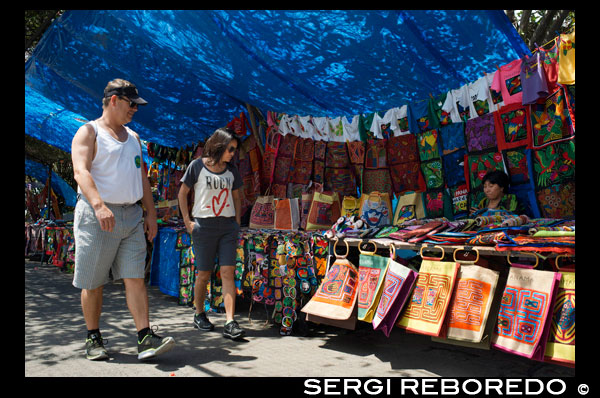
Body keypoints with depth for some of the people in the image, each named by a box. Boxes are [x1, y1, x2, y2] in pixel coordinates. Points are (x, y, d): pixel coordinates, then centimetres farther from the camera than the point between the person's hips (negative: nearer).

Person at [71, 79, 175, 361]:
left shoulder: (132, 137, 19)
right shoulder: (88, 132, -1)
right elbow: (81, 171, -18)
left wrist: (151, 213, 13)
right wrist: (99, 205, -34)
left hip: (132, 216, 5)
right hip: (96, 217, -5)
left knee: (135, 278, -2)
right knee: (93, 283, 4)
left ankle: (145, 339, -5)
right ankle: (93, 339, 19)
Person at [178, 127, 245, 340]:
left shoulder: (231, 170, 11)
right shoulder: (198, 165, -1)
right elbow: (182, 194, 4)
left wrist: (237, 222, 10)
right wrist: (187, 221, -3)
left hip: (228, 226, 3)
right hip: (204, 225, -3)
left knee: (228, 272, -6)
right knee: (204, 274, 5)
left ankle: (230, 323, -7)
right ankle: (199, 314, 26)